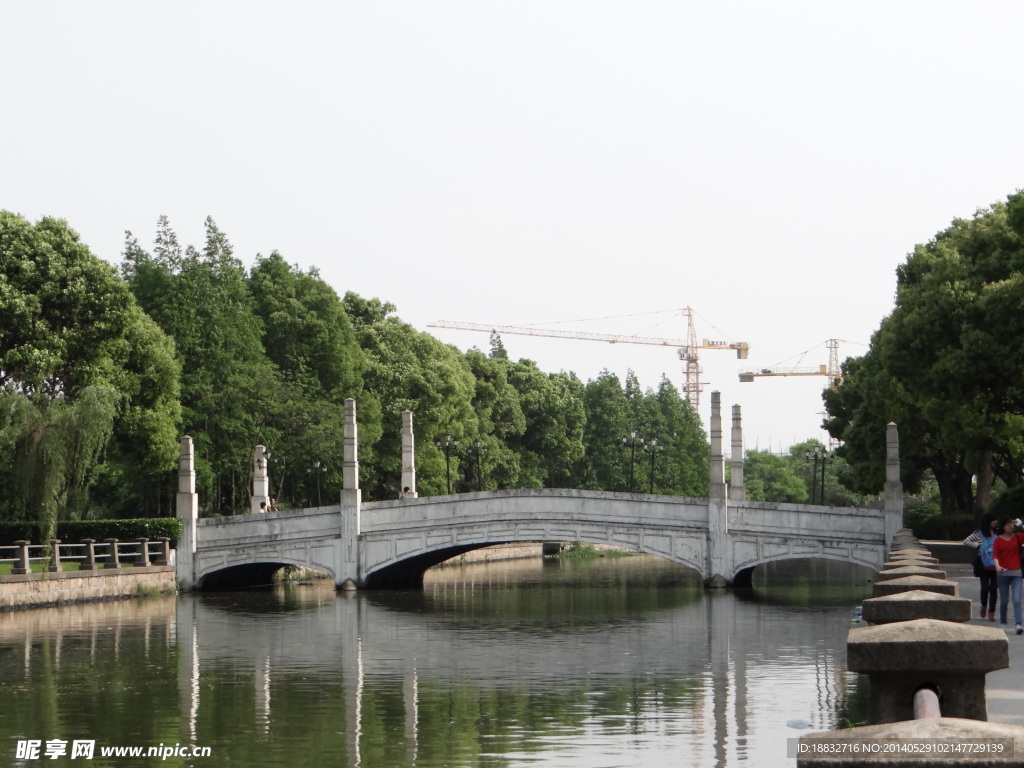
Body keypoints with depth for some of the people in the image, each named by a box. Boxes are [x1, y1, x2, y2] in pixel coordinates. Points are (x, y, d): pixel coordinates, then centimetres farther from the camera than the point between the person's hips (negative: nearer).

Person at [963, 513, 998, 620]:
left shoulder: (997, 533, 6)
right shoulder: (979, 533, -1)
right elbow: (966, 542, -2)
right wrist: (978, 545, -9)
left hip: (995, 566, 2)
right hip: (984, 566, -2)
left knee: (993, 588, 1)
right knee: (985, 587, -5)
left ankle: (991, 612, 8)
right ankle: (983, 606, 23)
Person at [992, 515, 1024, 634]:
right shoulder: (998, 540, 1)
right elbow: (995, 555, -9)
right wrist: (997, 566, -29)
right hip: (1003, 573, 0)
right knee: (1004, 601, 9)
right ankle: (1003, 624, 22)